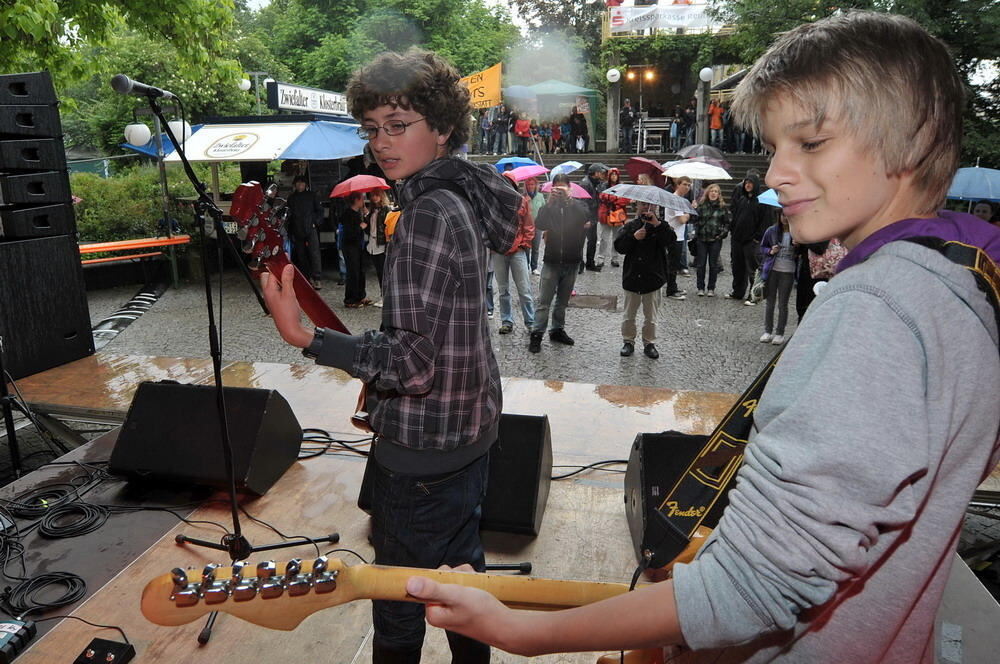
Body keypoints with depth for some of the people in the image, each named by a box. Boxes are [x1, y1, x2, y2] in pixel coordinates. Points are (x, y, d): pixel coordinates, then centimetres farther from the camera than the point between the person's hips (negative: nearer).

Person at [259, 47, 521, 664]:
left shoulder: (428, 215, -23)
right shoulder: (459, 197, 5)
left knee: (399, 602, 10)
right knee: (461, 567, 26)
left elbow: (414, 362, -27)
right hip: (469, 428, 10)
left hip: (424, 447, -10)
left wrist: (305, 336, -32)